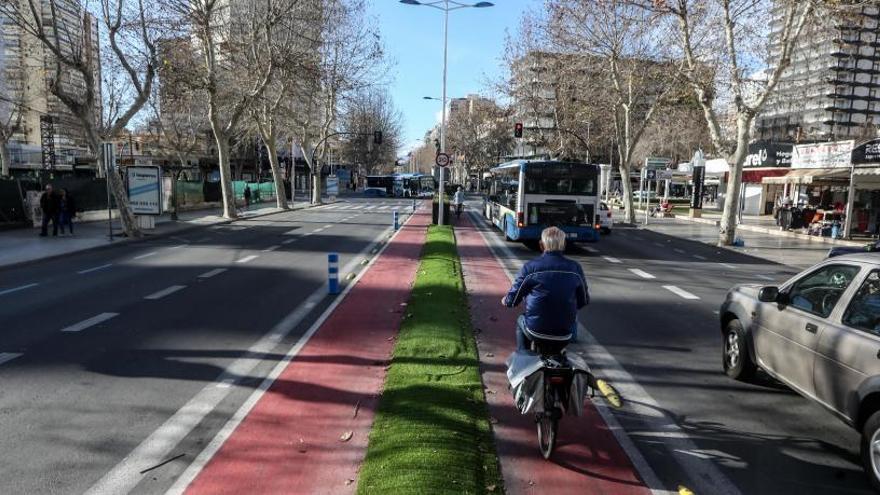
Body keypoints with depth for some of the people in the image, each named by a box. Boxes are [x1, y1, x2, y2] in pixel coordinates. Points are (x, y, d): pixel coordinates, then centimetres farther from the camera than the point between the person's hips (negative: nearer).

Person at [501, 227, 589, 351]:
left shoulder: (530, 267, -10)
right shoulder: (575, 268, -4)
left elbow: (512, 300, -2)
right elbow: (584, 301, 9)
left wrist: (505, 301, 22)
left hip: (536, 332, -1)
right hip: (565, 336, 2)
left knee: (521, 320, 31)